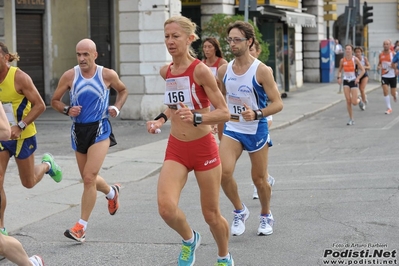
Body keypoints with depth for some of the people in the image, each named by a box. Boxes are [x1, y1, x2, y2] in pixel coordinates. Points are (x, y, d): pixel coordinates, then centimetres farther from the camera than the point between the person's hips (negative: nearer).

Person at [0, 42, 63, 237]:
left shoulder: (19, 77, -17)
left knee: (28, 183, 13)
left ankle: (46, 164, 45)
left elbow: (40, 105, -18)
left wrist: (20, 126, -25)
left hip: (23, 136, -4)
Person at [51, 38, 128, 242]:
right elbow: (55, 101, 5)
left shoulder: (107, 75, -6)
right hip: (78, 130, 3)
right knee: (88, 178, 16)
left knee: (89, 177, -15)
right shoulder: (69, 76, -5)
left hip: (99, 129, -3)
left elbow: (123, 91, 14)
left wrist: (116, 108, -3)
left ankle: (81, 227, -8)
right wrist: (67, 110, -14)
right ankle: (112, 192, 50)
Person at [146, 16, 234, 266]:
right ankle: (189, 239, 15)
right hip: (176, 149, 4)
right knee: (166, 207, -18)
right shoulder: (166, 72, 3)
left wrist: (196, 118, -33)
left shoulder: (201, 70, -15)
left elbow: (224, 113, -17)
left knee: (211, 214, 6)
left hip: (204, 148, -4)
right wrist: (161, 119, 9)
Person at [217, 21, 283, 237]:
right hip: (231, 129, 3)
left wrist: (257, 114, -31)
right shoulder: (224, 70, 0)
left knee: (259, 179, 8)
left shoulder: (261, 71, -13)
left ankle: (266, 216, 34)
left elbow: (278, 103, -15)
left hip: (256, 130, -3)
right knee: (223, 172, -16)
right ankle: (240, 211, 8)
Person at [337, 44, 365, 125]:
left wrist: (358, 78, -18)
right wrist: (339, 77, -4)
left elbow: (362, 70, -4)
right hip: (346, 81, 2)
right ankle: (351, 119, 6)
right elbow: (339, 70, 15)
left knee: (354, 102, -7)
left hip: (354, 81, -2)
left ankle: (359, 100, 31)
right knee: (348, 101, -5)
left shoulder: (355, 59, -8)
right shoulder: (342, 60, 0)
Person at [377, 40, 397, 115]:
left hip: (392, 76, -2)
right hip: (384, 76, 2)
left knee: (393, 93, 5)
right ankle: (389, 108, -6)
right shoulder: (381, 54, 3)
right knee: (385, 91, -13)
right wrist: (378, 67, -4)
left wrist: (393, 66, -27)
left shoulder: (393, 54, -8)